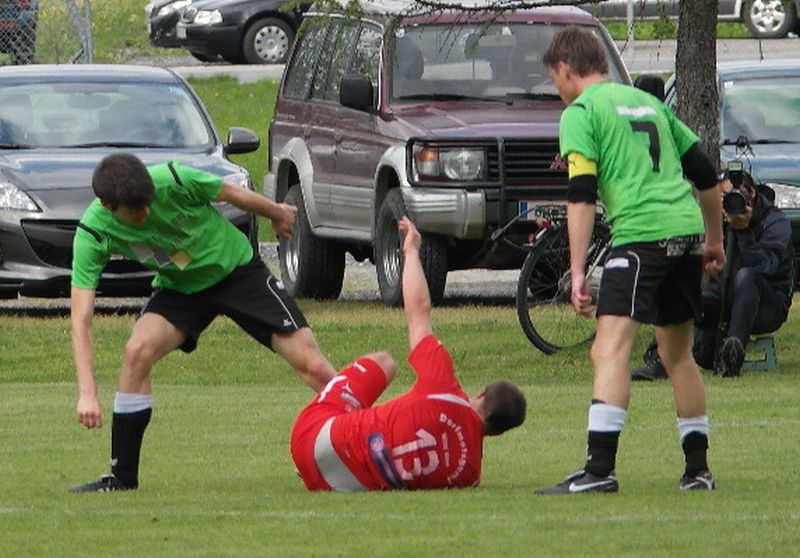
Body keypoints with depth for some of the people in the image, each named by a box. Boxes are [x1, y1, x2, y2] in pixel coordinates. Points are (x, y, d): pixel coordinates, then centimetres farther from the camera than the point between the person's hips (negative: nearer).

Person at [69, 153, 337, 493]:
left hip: (237, 269, -1)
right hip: (178, 288, 1)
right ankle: (122, 476, -12)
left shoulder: (173, 181, -29)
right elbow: (81, 321, -25)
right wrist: (87, 393, -35)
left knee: (314, 368, -12)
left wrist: (277, 213, 11)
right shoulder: (92, 235, -24)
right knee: (138, 351, -26)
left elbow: (230, 194, -8)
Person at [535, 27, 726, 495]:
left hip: (640, 233, -7)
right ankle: (698, 469, 21)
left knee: (611, 349, -14)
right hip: (687, 228, 7)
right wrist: (715, 240, 36)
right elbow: (706, 174, 25)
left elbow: (581, 197, -9)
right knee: (678, 354, 19)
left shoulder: (580, 113, 1)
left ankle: (600, 469, -26)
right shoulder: (649, 102, 23)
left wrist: (578, 272, -11)